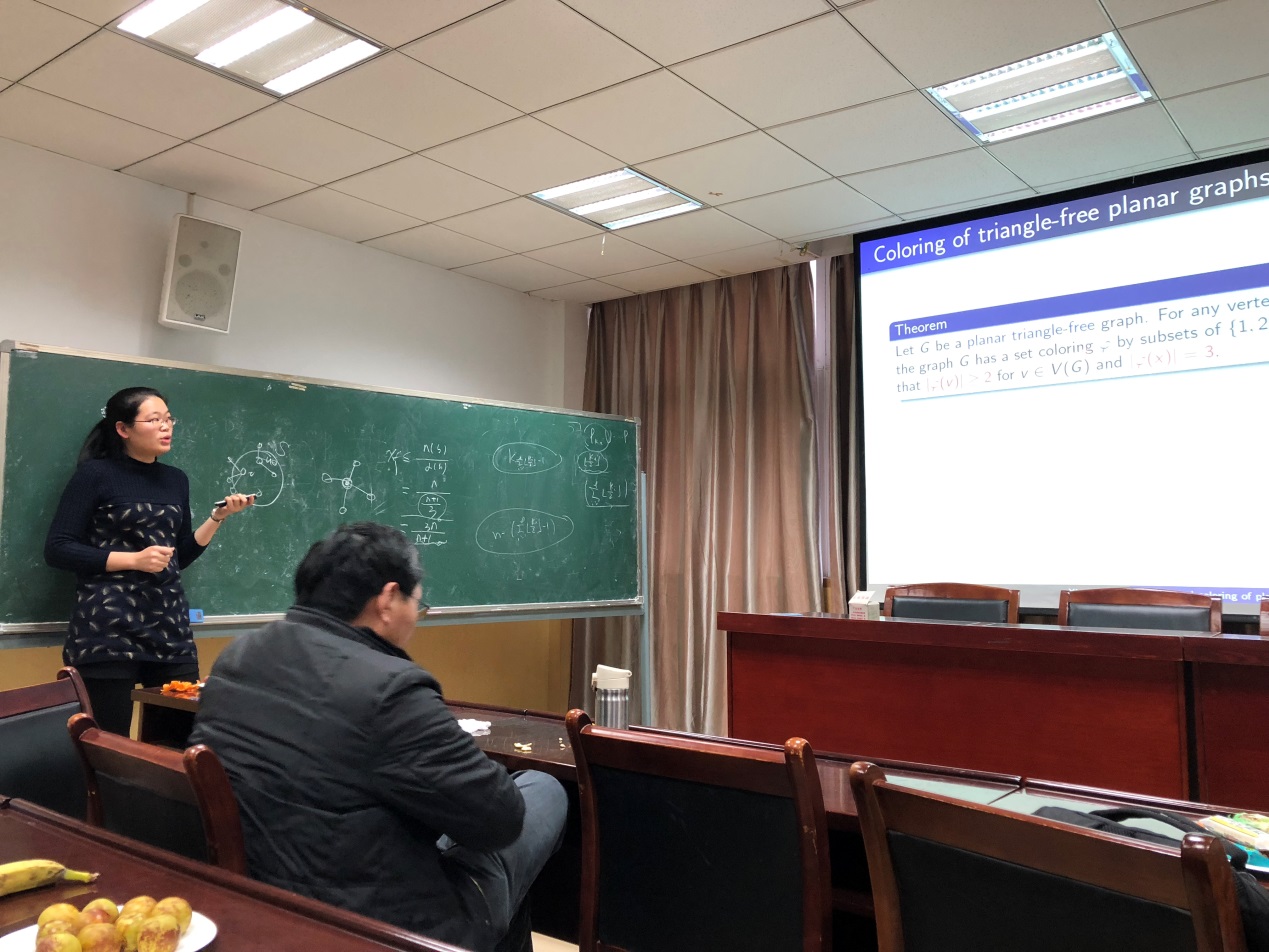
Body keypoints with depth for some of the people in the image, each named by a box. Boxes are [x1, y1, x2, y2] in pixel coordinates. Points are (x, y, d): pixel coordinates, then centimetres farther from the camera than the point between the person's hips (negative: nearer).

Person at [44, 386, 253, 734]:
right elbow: (56, 549, -7)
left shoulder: (176, 480, 13)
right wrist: (133, 559, -14)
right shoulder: (96, 474, -3)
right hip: (108, 630, -5)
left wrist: (219, 516, 4)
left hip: (170, 628, 5)